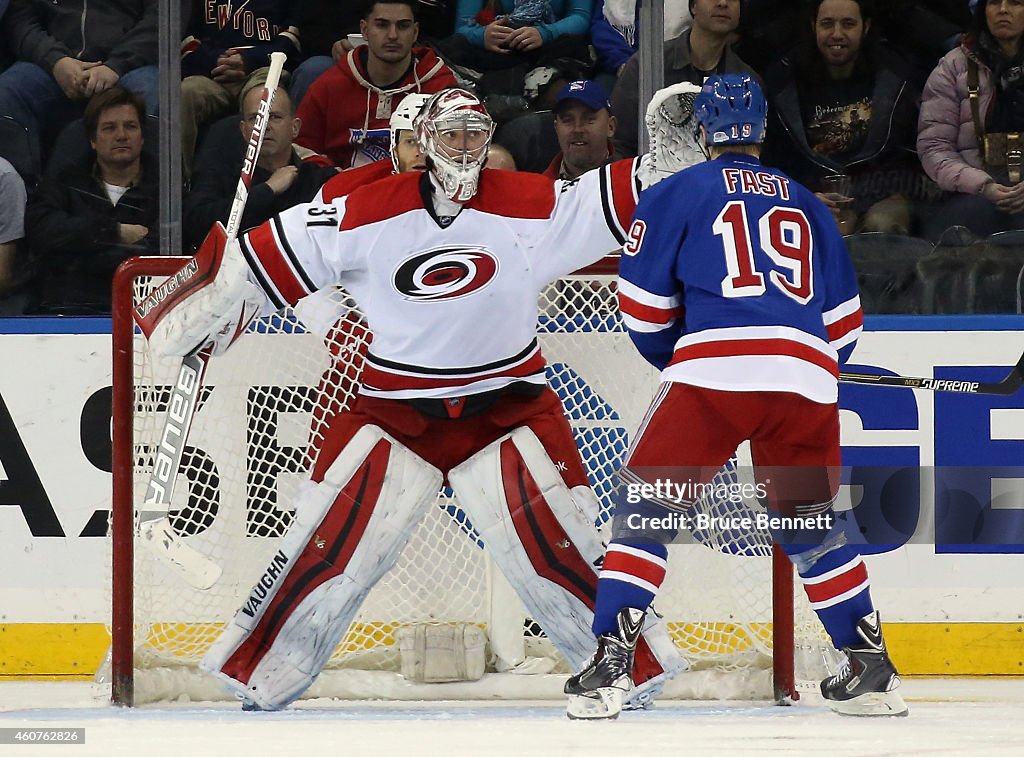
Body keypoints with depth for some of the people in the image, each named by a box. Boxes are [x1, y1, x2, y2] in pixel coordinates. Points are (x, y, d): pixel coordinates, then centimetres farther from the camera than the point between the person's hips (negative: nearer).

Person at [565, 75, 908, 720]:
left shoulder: (675, 193, 13)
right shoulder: (806, 205, 26)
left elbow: (643, 304, 12)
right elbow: (844, 317, 26)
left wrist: (673, 358, 30)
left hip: (714, 373, -4)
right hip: (807, 377, 4)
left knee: (645, 512, 4)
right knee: (812, 525, 21)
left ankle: (610, 663, -8)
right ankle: (871, 667, 21)